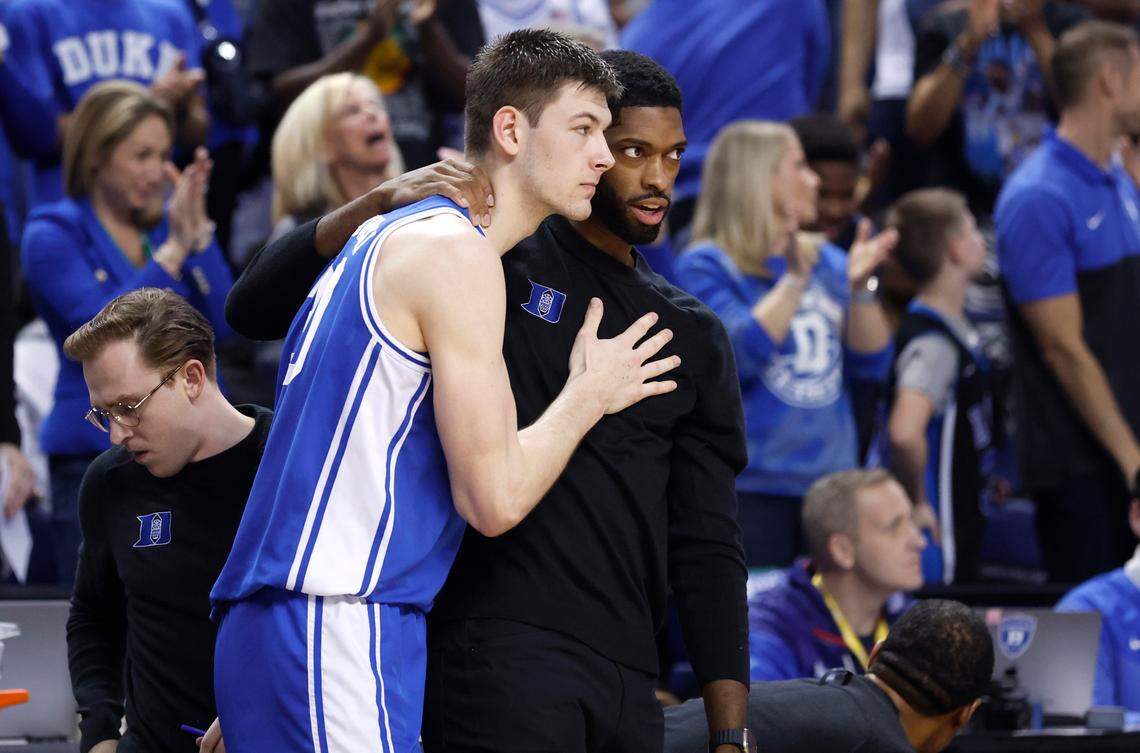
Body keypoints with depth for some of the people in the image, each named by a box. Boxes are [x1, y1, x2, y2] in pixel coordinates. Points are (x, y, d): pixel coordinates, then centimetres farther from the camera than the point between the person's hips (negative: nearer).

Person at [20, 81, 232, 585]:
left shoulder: (163, 226, 12)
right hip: (97, 455, -5)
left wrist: (198, 232, -8)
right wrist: (172, 252, -18)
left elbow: (221, 322, 1)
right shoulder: (54, 236, -2)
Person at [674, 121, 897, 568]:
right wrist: (795, 279, -19)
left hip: (830, 483, 6)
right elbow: (738, 355, -18)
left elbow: (872, 364, 8)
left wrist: (860, 287, -6)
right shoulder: (706, 266, -2)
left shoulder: (828, 262, 15)